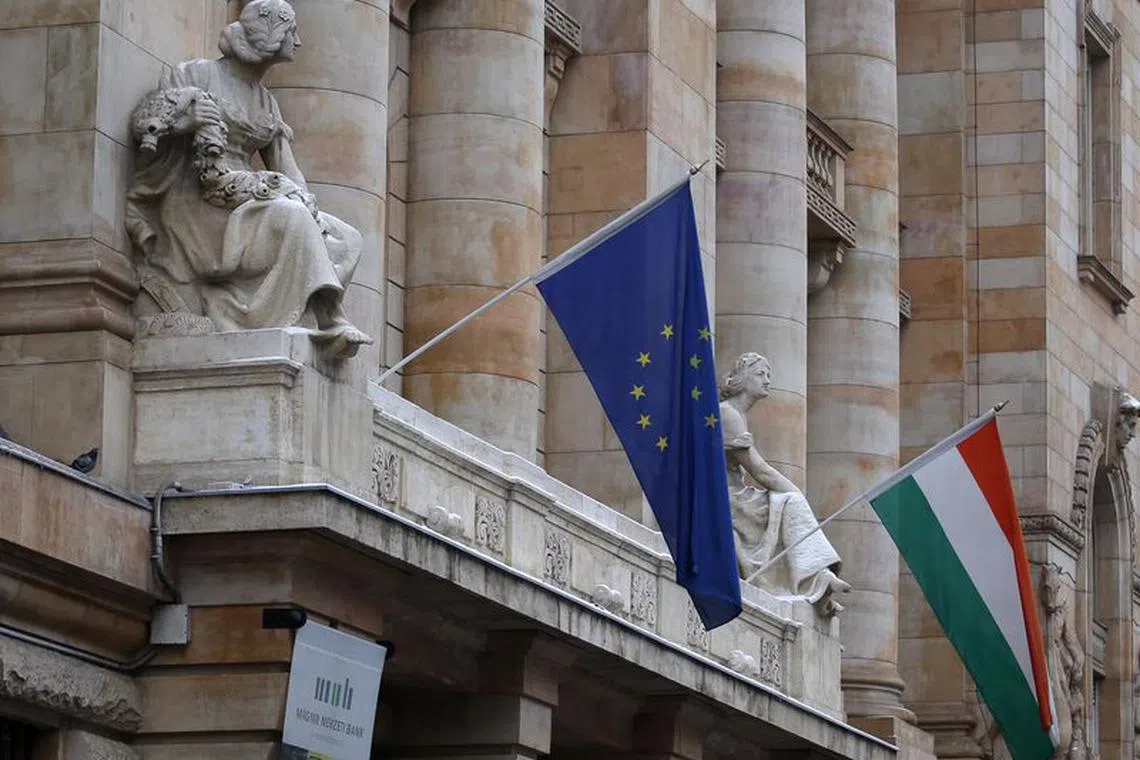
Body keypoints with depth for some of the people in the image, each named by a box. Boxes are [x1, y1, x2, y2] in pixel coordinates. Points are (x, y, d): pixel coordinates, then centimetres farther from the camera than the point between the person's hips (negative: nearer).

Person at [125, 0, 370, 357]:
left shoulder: (266, 101, 20)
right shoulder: (196, 75, 1)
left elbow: (286, 168, 13)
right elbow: (151, 136, -1)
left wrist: (312, 211, -6)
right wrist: (184, 122, -23)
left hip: (242, 203, 8)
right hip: (199, 205, -8)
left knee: (346, 241, -6)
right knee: (290, 218, -32)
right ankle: (327, 318, -32)